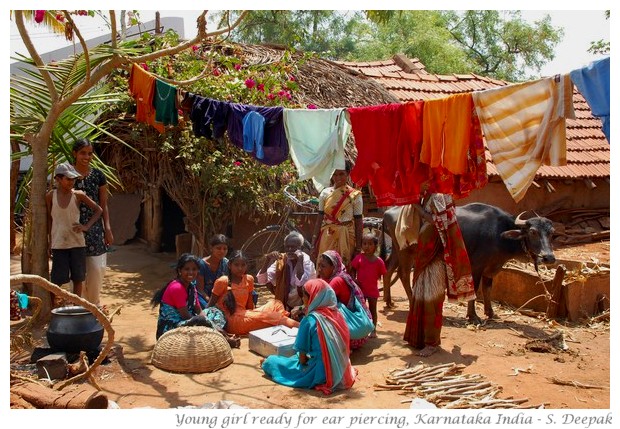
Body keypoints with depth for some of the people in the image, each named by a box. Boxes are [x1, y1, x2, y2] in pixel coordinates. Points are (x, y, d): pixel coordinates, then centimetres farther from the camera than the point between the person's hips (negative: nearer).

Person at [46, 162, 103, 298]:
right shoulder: (50, 196, -2)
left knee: (78, 278, 7)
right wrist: (50, 241, 5)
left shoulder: (78, 195, -3)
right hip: (59, 244, -1)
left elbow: (98, 210, 6)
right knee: (57, 280, 0)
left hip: (77, 243, 1)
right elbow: (49, 220, 6)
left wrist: (86, 226, -5)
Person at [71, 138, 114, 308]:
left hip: (94, 227, 1)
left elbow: (103, 205, 8)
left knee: (97, 267, 1)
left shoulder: (98, 175, 5)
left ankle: (93, 302, 18)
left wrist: (107, 228, 1)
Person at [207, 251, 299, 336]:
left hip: (245, 316, 6)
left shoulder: (249, 279, 9)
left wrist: (251, 315, 1)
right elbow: (211, 304, -2)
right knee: (264, 316, -27)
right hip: (231, 321, -6)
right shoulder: (222, 282, -6)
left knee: (275, 304, -11)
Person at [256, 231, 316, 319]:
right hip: (283, 306, 3)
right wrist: (268, 260, -19)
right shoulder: (280, 260, -1)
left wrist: (300, 261, -25)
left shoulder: (307, 262, -10)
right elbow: (261, 280, -9)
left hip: (301, 308, -3)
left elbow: (302, 285, -25)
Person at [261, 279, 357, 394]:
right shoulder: (337, 315, 0)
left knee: (272, 360, 8)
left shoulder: (309, 321, -15)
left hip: (320, 374, -6)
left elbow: (302, 356, -10)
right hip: (341, 373, 6)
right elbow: (345, 348, 10)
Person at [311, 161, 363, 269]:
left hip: (346, 238, -2)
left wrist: (358, 248, -2)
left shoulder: (355, 195, 0)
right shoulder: (325, 193, 6)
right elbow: (319, 218, 7)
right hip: (327, 238, 2)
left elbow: (358, 222, 0)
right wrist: (314, 244, 4)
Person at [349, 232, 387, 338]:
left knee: (372, 310, 11)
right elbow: (353, 270, -2)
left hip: (373, 289, 0)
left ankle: (373, 330, 23)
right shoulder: (359, 258, -6)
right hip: (360, 289, 0)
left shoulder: (379, 261, -5)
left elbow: (381, 275, 3)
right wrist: (354, 280, -15)